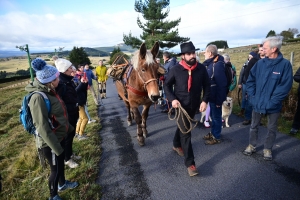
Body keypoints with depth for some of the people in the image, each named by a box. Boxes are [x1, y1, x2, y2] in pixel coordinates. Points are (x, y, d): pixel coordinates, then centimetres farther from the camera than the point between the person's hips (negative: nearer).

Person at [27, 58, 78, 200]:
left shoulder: (49, 91, 0)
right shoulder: (38, 98, -28)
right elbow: (42, 127, -28)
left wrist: (69, 127, 21)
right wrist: (56, 147, -23)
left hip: (59, 136, 8)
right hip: (50, 142, -8)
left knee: (61, 163, 26)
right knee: (55, 169, 11)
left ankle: (62, 184, 50)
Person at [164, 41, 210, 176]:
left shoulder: (201, 69, -8)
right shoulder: (175, 69, -15)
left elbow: (207, 86, 1)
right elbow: (166, 85, -5)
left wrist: (205, 100, -12)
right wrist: (172, 99, -19)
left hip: (194, 105, 4)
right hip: (180, 105, -4)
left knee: (183, 127, 24)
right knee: (186, 133, -4)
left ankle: (176, 145, 52)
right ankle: (190, 163, 6)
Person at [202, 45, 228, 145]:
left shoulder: (218, 65, -22)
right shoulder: (211, 64, 8)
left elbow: (222, 84, -25)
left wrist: (219, 100, -23)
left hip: (216, 97, -9)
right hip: (211, 96, 9)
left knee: (216, 116, 5)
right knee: (212, 115, 20)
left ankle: (216, 137, 21)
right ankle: (212, 133, 36)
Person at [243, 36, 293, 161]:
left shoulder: (285, 64, -11)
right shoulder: (260, 63, -2)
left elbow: (285, 86, -14)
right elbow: (250, 80, 1)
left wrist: (272, 102, -18)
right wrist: (252, 97, -8)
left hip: (273, 106, -2)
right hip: (257, 103, 3)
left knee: (271, 129, 15)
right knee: (254, 126, 16)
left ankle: (267, 149, 34)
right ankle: (252, 145, 36)